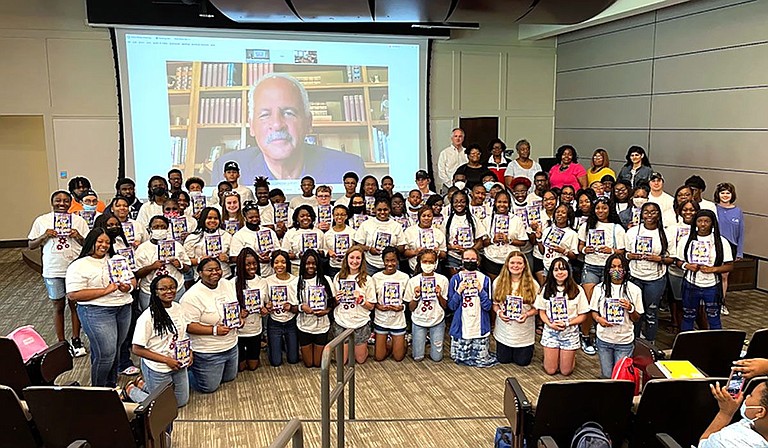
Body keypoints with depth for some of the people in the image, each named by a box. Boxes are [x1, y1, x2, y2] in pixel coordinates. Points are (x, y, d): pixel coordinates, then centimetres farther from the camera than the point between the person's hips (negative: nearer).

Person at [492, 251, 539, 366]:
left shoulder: (532, 284, -10)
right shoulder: (498, 281, -6)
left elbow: (537, 308, -5)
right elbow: (494, 303, 1)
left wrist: (527, 314, -25)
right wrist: (499, 312, -20)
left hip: (524, 332, -1)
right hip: (504, 331, 1)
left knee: (522, 361, 8)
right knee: (503, 360, 11)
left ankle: (529, 347, 41)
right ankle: (508, 349, 45)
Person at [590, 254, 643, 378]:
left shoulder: (634, 290, -3)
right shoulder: (600, 288, -1)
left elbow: (636, 319, 1)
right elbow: (594, 311, 6)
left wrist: (630, 309, -19)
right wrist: (598, 319, -16)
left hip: (625, 341, -1)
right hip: (604, 339, 1)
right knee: (606, 376, 9)